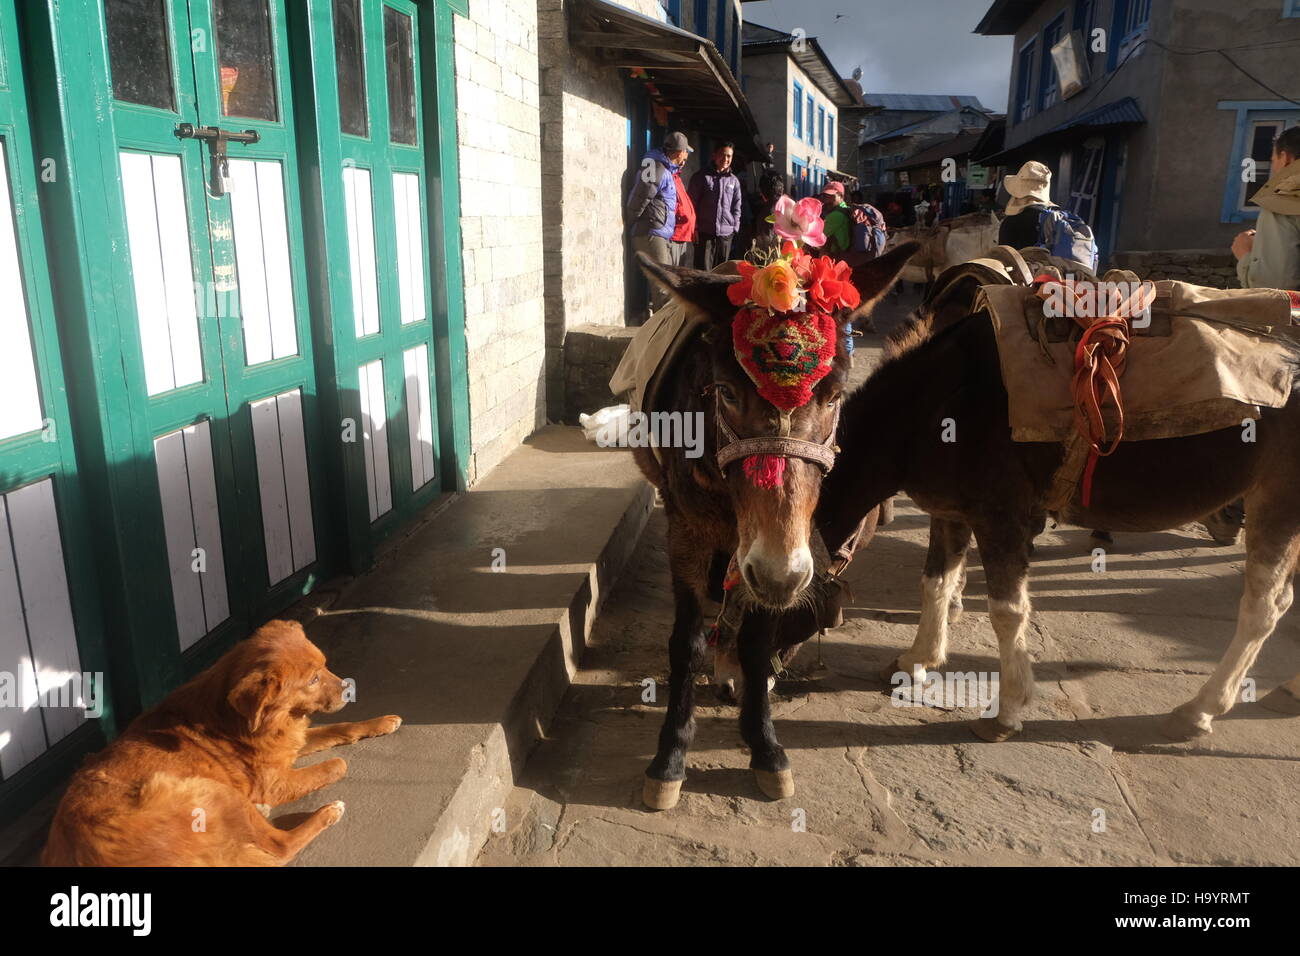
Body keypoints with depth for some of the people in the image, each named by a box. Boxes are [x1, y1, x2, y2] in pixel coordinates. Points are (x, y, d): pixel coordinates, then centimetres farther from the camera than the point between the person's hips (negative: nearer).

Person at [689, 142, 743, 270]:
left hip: (726, 234, 3)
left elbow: (736, 207, 14)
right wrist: (695, 228, -4)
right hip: (705, 233, -3)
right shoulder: (701, 177, 3)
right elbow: (692, 204, 2)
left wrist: (734, 228, 4)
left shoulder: (734, 181, 12)